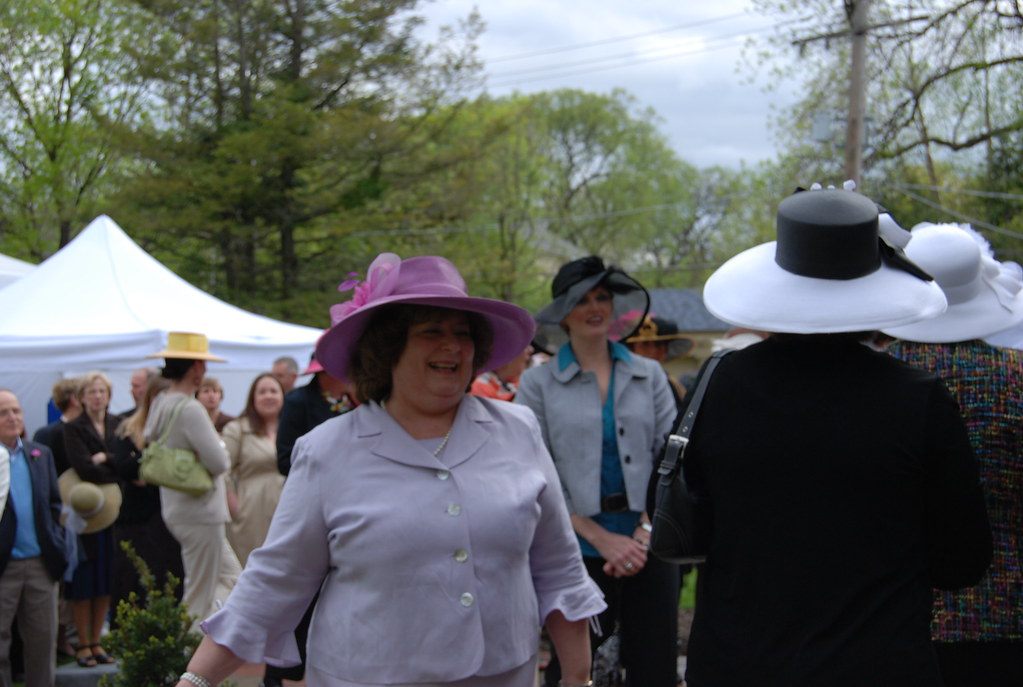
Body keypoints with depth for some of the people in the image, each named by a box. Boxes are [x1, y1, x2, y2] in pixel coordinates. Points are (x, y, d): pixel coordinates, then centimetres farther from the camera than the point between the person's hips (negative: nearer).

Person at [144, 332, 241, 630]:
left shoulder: (159, 404, 8)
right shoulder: (191, 410, -21)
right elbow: (220, 463, -23)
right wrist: (220, 449, 0)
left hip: (175, 508, 10)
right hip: (200, 513, -10)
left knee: (230, 576, 20)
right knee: (200, 598, -1)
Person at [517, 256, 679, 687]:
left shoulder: (649, 376, 8)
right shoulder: (538, 384, 1)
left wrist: (645, 533, -10)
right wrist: (601, 538, -12)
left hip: (649, 548, 2)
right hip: (579, 551, -2)